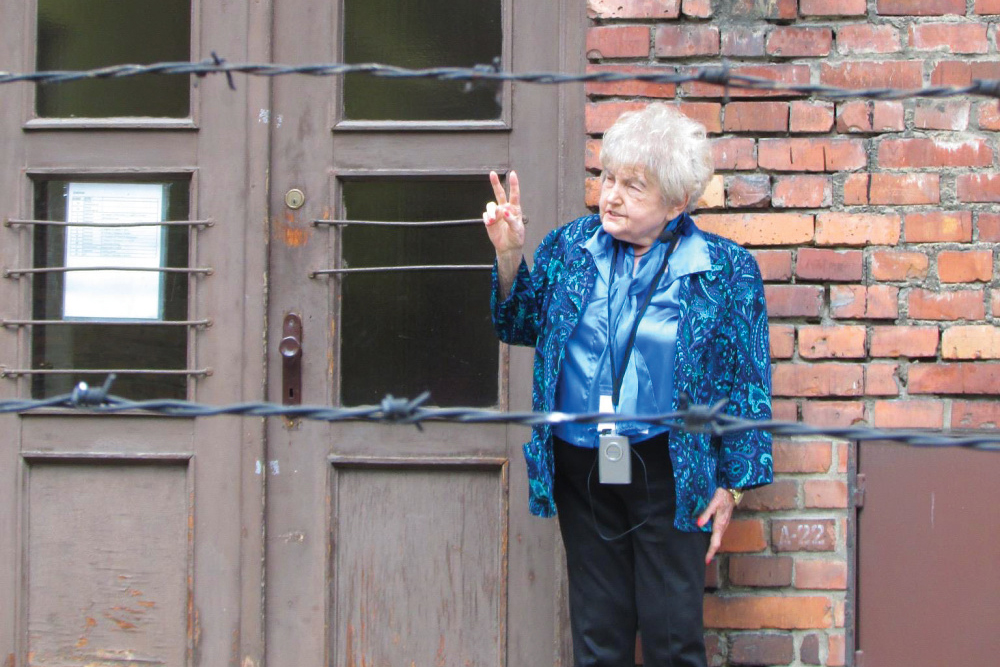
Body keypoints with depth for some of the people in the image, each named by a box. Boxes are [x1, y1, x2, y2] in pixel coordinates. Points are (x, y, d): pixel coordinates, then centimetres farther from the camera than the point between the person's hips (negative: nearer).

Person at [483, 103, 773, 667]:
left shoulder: (725, 269, -6)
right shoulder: (571, 246, 4)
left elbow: (748, 384, -3)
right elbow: (520, 327, 13)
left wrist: (732, 484, -5)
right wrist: (509, 255, -3)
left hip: (668, 471, -3)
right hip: (580, 468, 3)